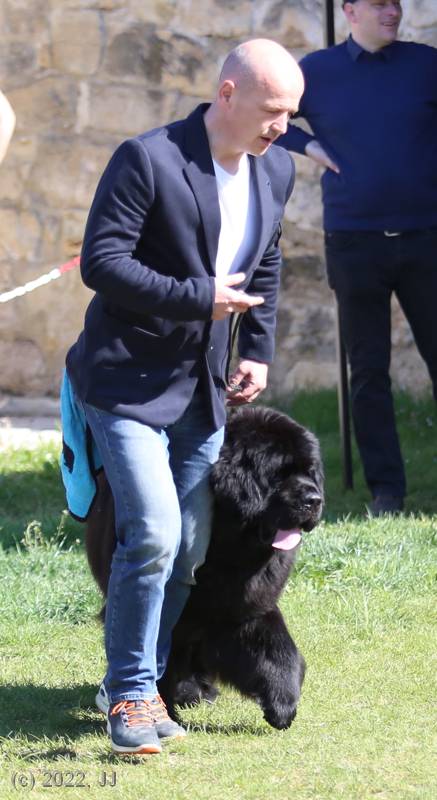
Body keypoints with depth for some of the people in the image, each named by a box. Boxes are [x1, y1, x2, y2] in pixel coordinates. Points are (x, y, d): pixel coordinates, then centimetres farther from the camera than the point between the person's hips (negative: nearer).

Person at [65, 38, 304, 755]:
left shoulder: (275, 171, 4)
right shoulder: (148, 160, -19)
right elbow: (100, 262, -21)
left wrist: (258, 349, 9)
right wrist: (199, 297, -23)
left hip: (204, 388, 7)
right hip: (129, 380, -7)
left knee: (190, 547, 9)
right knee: (153, 533, -16)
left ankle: (147, 677, 23)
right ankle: (131, 694, -3)